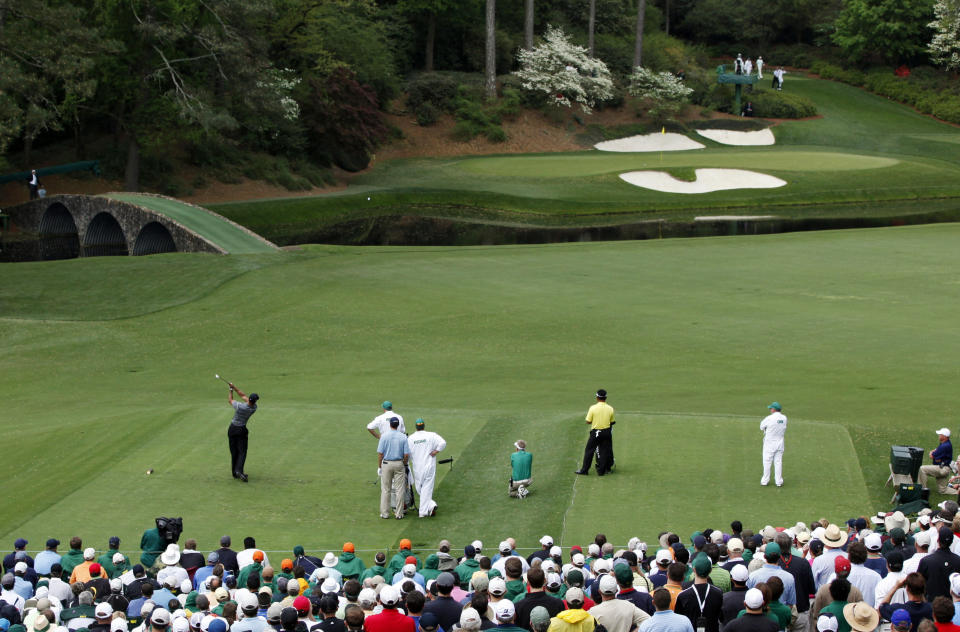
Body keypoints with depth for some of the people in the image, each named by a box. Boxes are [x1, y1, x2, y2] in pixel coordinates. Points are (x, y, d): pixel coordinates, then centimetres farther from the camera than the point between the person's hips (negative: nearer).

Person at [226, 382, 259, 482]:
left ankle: (234, 472, 13)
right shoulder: (254, 408, -12)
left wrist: (231, 390, 15)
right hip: (242, 430, 0)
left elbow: (230, 400, 1)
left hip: (232, 429, 0)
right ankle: (239, 470, -21)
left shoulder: (240, 406, -22)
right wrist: (234, 387, 1)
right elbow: (242, 395, -2)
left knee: (234, 451, 9)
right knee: (242, 451, -1)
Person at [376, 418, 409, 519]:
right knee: (399, 490, 5)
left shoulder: (384, 436, -7)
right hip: (399, 464, 1)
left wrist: (379, 467, 2)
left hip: (386, 464, -1)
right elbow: (406, 454, -5)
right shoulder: (403, 437, -4)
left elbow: (380, 453, -7)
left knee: (385, 490, 7)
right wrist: (404, 464, 11)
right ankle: (399, 514, 7)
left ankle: (385, 513, 8)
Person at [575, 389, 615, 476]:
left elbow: (588, 421, -8)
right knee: (604, 451, 10)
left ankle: (584, 470, 10)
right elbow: (612, 422, 6)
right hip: (606, 432, 3)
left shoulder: (593, 408, -12)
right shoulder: (610, 408, -3)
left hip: (595, 433, -3)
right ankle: (601, 471, 12)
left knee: (589, 450, 7)